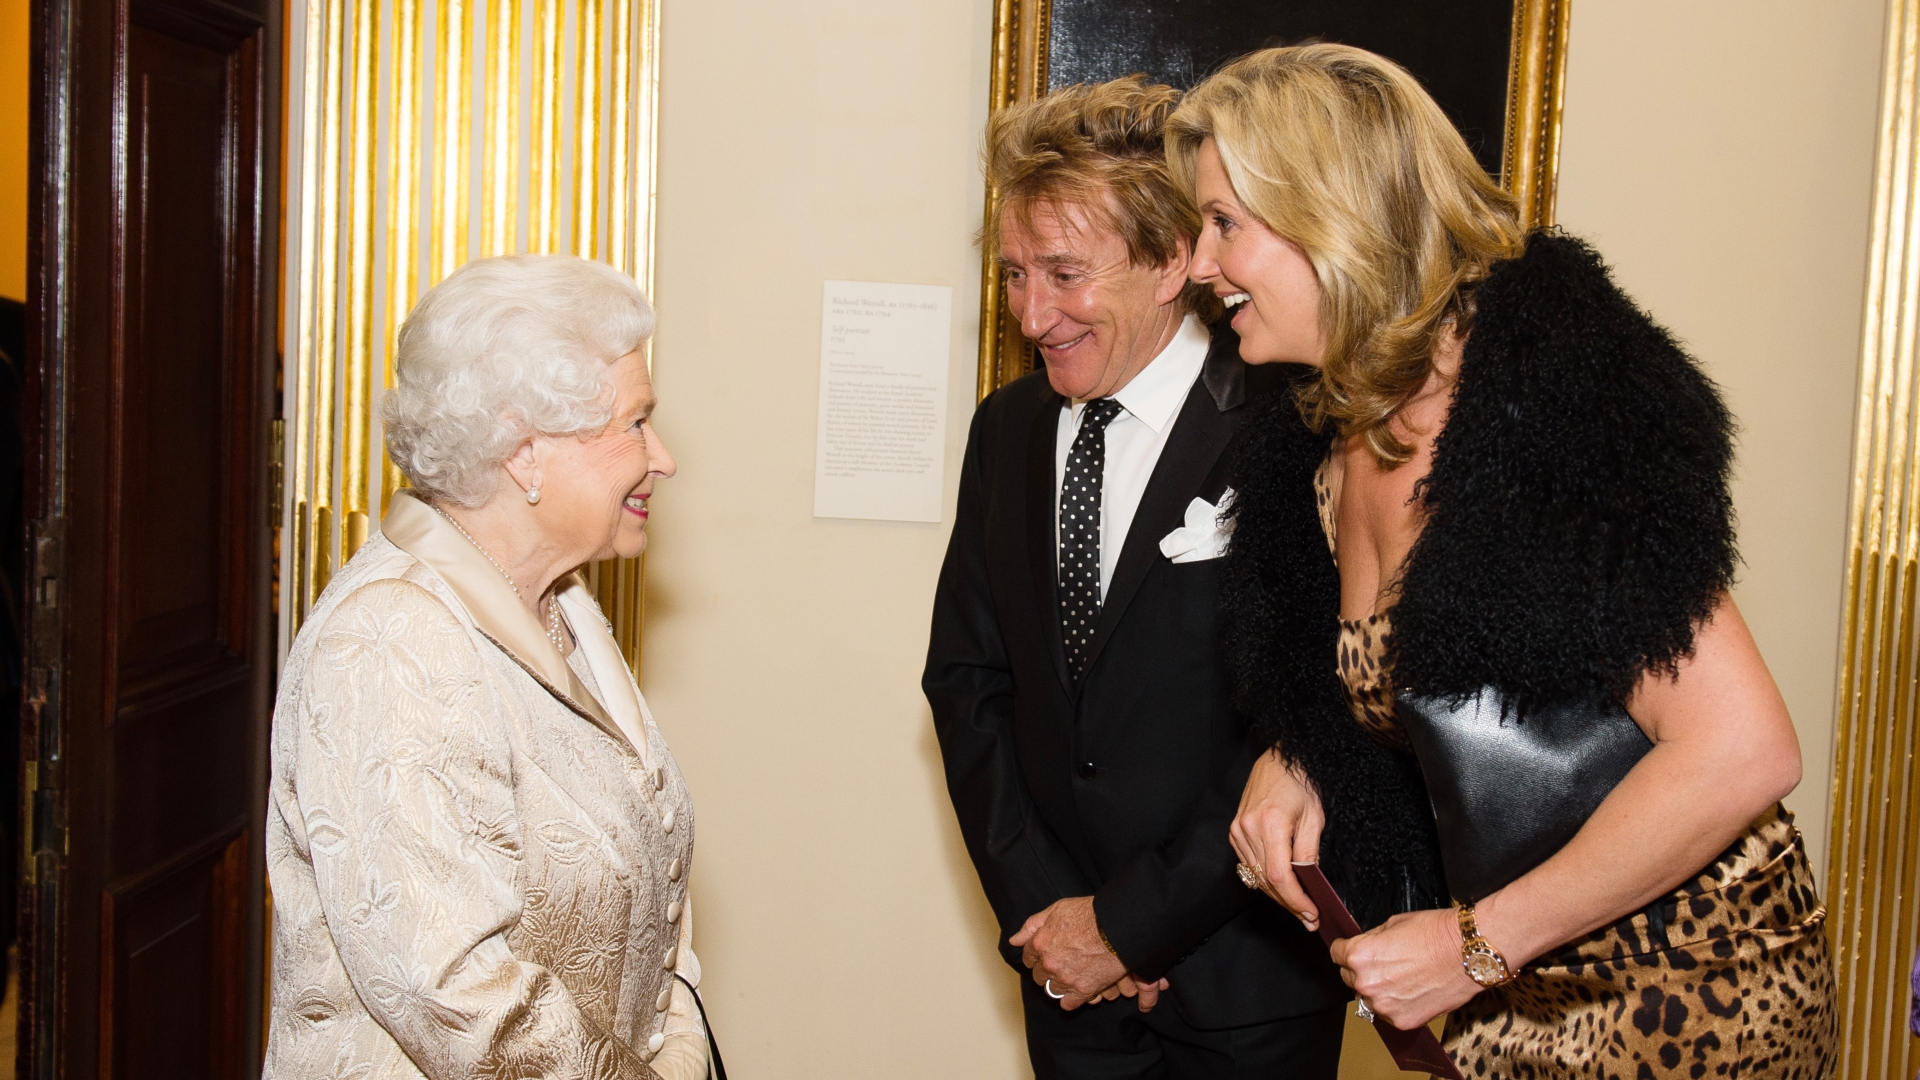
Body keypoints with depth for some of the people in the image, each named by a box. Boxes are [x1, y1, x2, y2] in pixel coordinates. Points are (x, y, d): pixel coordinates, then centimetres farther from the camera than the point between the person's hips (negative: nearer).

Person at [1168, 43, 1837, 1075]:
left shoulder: (1544, 388, -21)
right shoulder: (1330, 445, 2)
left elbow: (1741, 751, -26)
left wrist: (1477, 944, -19)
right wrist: (1292, 760, -2)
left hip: (1692, 988, -7)